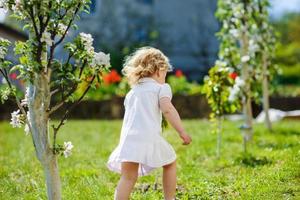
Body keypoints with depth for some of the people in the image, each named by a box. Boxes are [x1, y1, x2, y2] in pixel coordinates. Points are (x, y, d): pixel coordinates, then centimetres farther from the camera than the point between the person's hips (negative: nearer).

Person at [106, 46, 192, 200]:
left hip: (129, 138, 4)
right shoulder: (161, 88, 10)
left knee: (128, 177, -3)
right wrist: (182, 131, -5)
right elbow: (167, 109, -6)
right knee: (170, 163, 21)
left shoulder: (132, 92, 27)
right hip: (149, 137, -4)